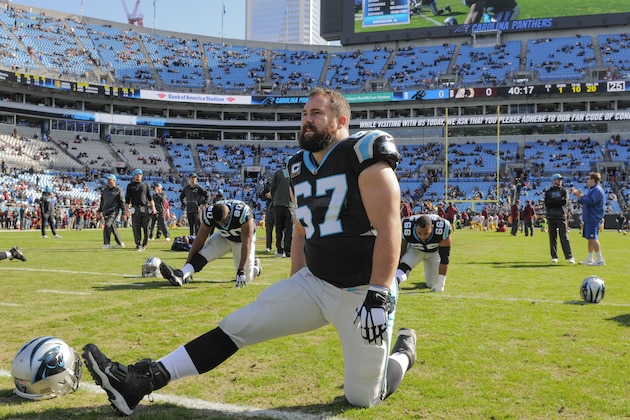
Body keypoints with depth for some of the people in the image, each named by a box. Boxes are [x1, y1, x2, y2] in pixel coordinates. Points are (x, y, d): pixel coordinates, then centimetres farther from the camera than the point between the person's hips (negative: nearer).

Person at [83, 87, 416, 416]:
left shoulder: (364, 157, -14)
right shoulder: (300, 167, 10)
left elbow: (389, 230, -20)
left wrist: (377, 297, -25)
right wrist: (292, 296, 20)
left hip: (361, 292, -6)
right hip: (315, 282, 6)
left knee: (361, 398, 1)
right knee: (238, 325, -3)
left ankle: (402, 354, 32)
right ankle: (143, 381, -2)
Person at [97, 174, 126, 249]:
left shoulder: (118, 190, -1)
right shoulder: (105, 190, 17)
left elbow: (122, 202, -4)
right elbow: (102, 202, 24)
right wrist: (99, 211, 18)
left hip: (114, 211, -7)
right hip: (106, 212, 7)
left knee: (107, 225, -20)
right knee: (113, 227, 10)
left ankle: (107, 243, -18)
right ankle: (119, 243, 21)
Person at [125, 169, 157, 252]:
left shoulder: (145, 185, 15)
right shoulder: (130, 185, 11)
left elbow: (150, 197, 13)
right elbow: (127, 199, 7)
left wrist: (153, 208, 3)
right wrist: (126, 210, -2)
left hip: (145, 208, 1)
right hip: (135, 209, -1)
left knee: (146, 228, -2)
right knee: (136, 228, -3)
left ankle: (144, 244, 9)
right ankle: (138, 244, 3)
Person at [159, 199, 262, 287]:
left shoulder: (243, 213, -40)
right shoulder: (209, 214, -28)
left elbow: (246, 243, -38)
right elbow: (200, 240, -19)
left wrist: (241, 271, -43)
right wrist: (188, 263, -17)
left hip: (242, 239, -3)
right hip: (224, 237, 3)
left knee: (245, 278, -6)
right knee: (202, 254, -24)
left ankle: (255, 267, 26)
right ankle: (181, 275, -37)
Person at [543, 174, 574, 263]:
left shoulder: (564, 191, 12)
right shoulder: (548, 192, 13)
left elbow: (565, 202, -6)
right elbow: (547, 204, -3)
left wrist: (552, 202, -9)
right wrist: (559, 201, -7)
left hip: (561, 216, -1)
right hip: (551, 216, 1)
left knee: (564, 237, -7)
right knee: (552, 237, 3)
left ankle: (569, 256, -8)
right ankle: (554, 257, 8)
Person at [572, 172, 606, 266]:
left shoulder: (598, 190, -13)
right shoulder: (591, 190, 20)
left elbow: (591, 201, -26)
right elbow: (584, 201, 24)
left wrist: (580, 195, -19)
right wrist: (578, 194, 14)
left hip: (593, 219, -11)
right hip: (589, 218, 11)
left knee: (593, 238, -14)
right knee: (590, 238, 14)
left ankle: (600, 259, -14)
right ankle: (590, 259, 21)